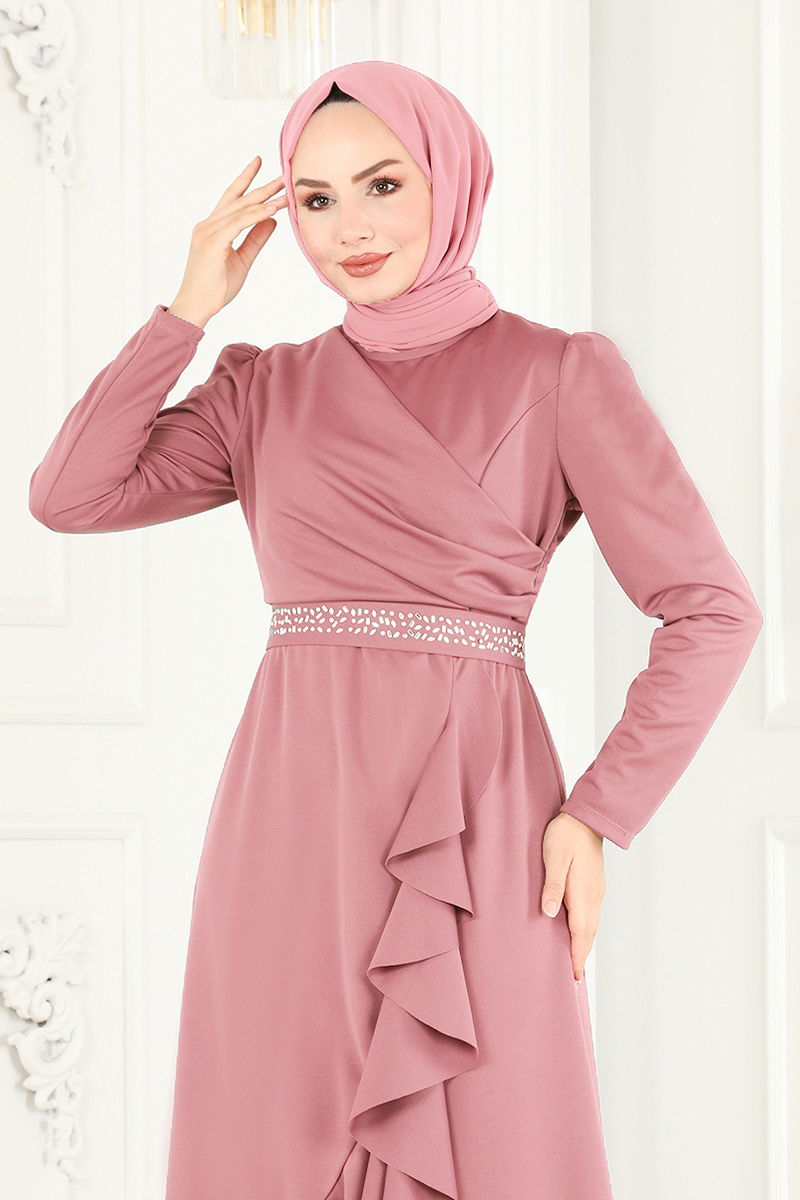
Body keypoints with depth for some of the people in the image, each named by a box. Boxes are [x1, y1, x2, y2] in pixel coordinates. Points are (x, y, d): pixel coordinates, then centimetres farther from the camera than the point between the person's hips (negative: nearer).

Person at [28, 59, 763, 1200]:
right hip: (293, 824, 3)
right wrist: (192, 303, 2)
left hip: (473, 830, -3)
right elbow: (71, 495, -1)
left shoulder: (560, 373, 2)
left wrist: (597, 817, -8)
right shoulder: (266, 391, 13)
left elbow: (711, 611, -2)